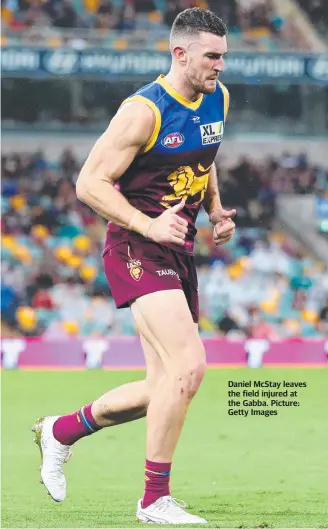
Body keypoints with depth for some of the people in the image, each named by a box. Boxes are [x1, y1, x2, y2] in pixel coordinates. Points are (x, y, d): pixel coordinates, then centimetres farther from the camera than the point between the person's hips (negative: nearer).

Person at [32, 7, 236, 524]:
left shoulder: (217, 99, 8)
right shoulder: (144, 111, -16)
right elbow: (90, 182, -15)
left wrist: (216, 210, 8)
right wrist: (149, 226, -24)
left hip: (179, 251, 9)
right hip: (136, 249, -9)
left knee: (165, 388, 9)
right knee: (188, 367, -21)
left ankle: (59, 431, 29)